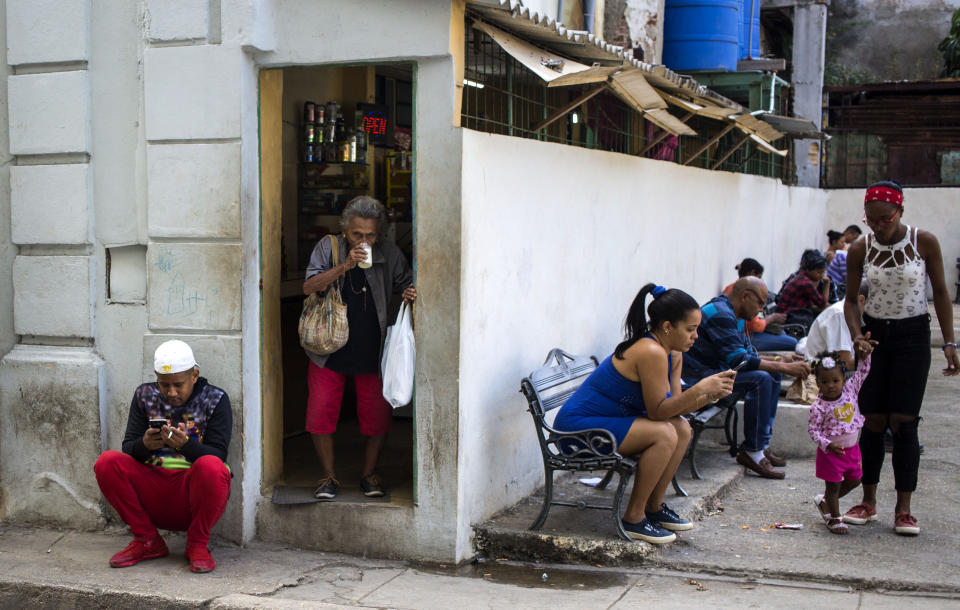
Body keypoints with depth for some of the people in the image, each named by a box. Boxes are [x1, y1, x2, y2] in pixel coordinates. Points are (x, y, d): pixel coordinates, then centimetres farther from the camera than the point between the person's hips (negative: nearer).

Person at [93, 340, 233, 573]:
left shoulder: (215, 399, 1)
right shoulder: (145, 396, 9)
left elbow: (217, 455, -9)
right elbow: (128, 448, 4)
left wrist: (184, 445, -29)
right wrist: (145, 444, -20)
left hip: (194, 488, -3)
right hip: (153, 488, 3)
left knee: (210, 467, -36)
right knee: (107, 463, -19)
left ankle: (197, 544, -12)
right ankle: (147, 541, -5)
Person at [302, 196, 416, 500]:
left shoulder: (389, 253, -1)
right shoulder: (328, 247, -5)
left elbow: (405, 284, 12)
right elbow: (309, 287, -15)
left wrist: (410, 293, -12)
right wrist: (345, 266, -27)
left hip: (372, 349, 1)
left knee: (377, 413, 2)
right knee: (321, 411, -1)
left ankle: (369, 473, 22)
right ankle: (329, 476, 16)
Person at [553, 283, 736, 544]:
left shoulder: (674, 355, 7)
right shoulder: (651, 352, -23)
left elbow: (674, 406, 5)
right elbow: (658, 411, -21)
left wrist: (709, 396, -9)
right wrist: (699, 389, -24)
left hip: (604, 423, 10)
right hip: (577, 426, -10)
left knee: (682, 428, 3)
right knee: (664, 434, -23)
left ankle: (654, 507, 14)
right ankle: (633, 518, -12)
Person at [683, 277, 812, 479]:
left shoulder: (734, 316, 15)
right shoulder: (720, 314, -20)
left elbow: (748, 353, 21)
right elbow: (739, 360, -26)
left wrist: (781, 360, 6)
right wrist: (785, 368, -22)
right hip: (699, 378, -11)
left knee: (772, 373, 11)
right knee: (760, 379, -25)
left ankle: (762, 444, 9)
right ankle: (752, 451, -17)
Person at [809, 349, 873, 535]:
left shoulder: (850, 390, -5)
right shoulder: (819, 407, -20)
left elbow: (861, 373, 6)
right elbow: (813, 429, -17)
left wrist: (864, 357, -9)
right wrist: (828, 444, -27)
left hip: (851, 448, 6)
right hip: (830, 451, -6)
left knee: (854, 480, 18)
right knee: (833, 485, 4)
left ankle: (825, 501, 37)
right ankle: (834, 518, 21)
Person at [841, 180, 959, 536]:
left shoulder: (924, 242, -9)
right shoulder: (859, 250, -4)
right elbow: (850, 300, 4)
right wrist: (856, 336, -13)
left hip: (913, 336, -2)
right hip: (875, 335, 2)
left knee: (903, 422, -5)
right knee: (872, 421, 3)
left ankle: (904, 509, 3)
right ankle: (868, 502, 14)